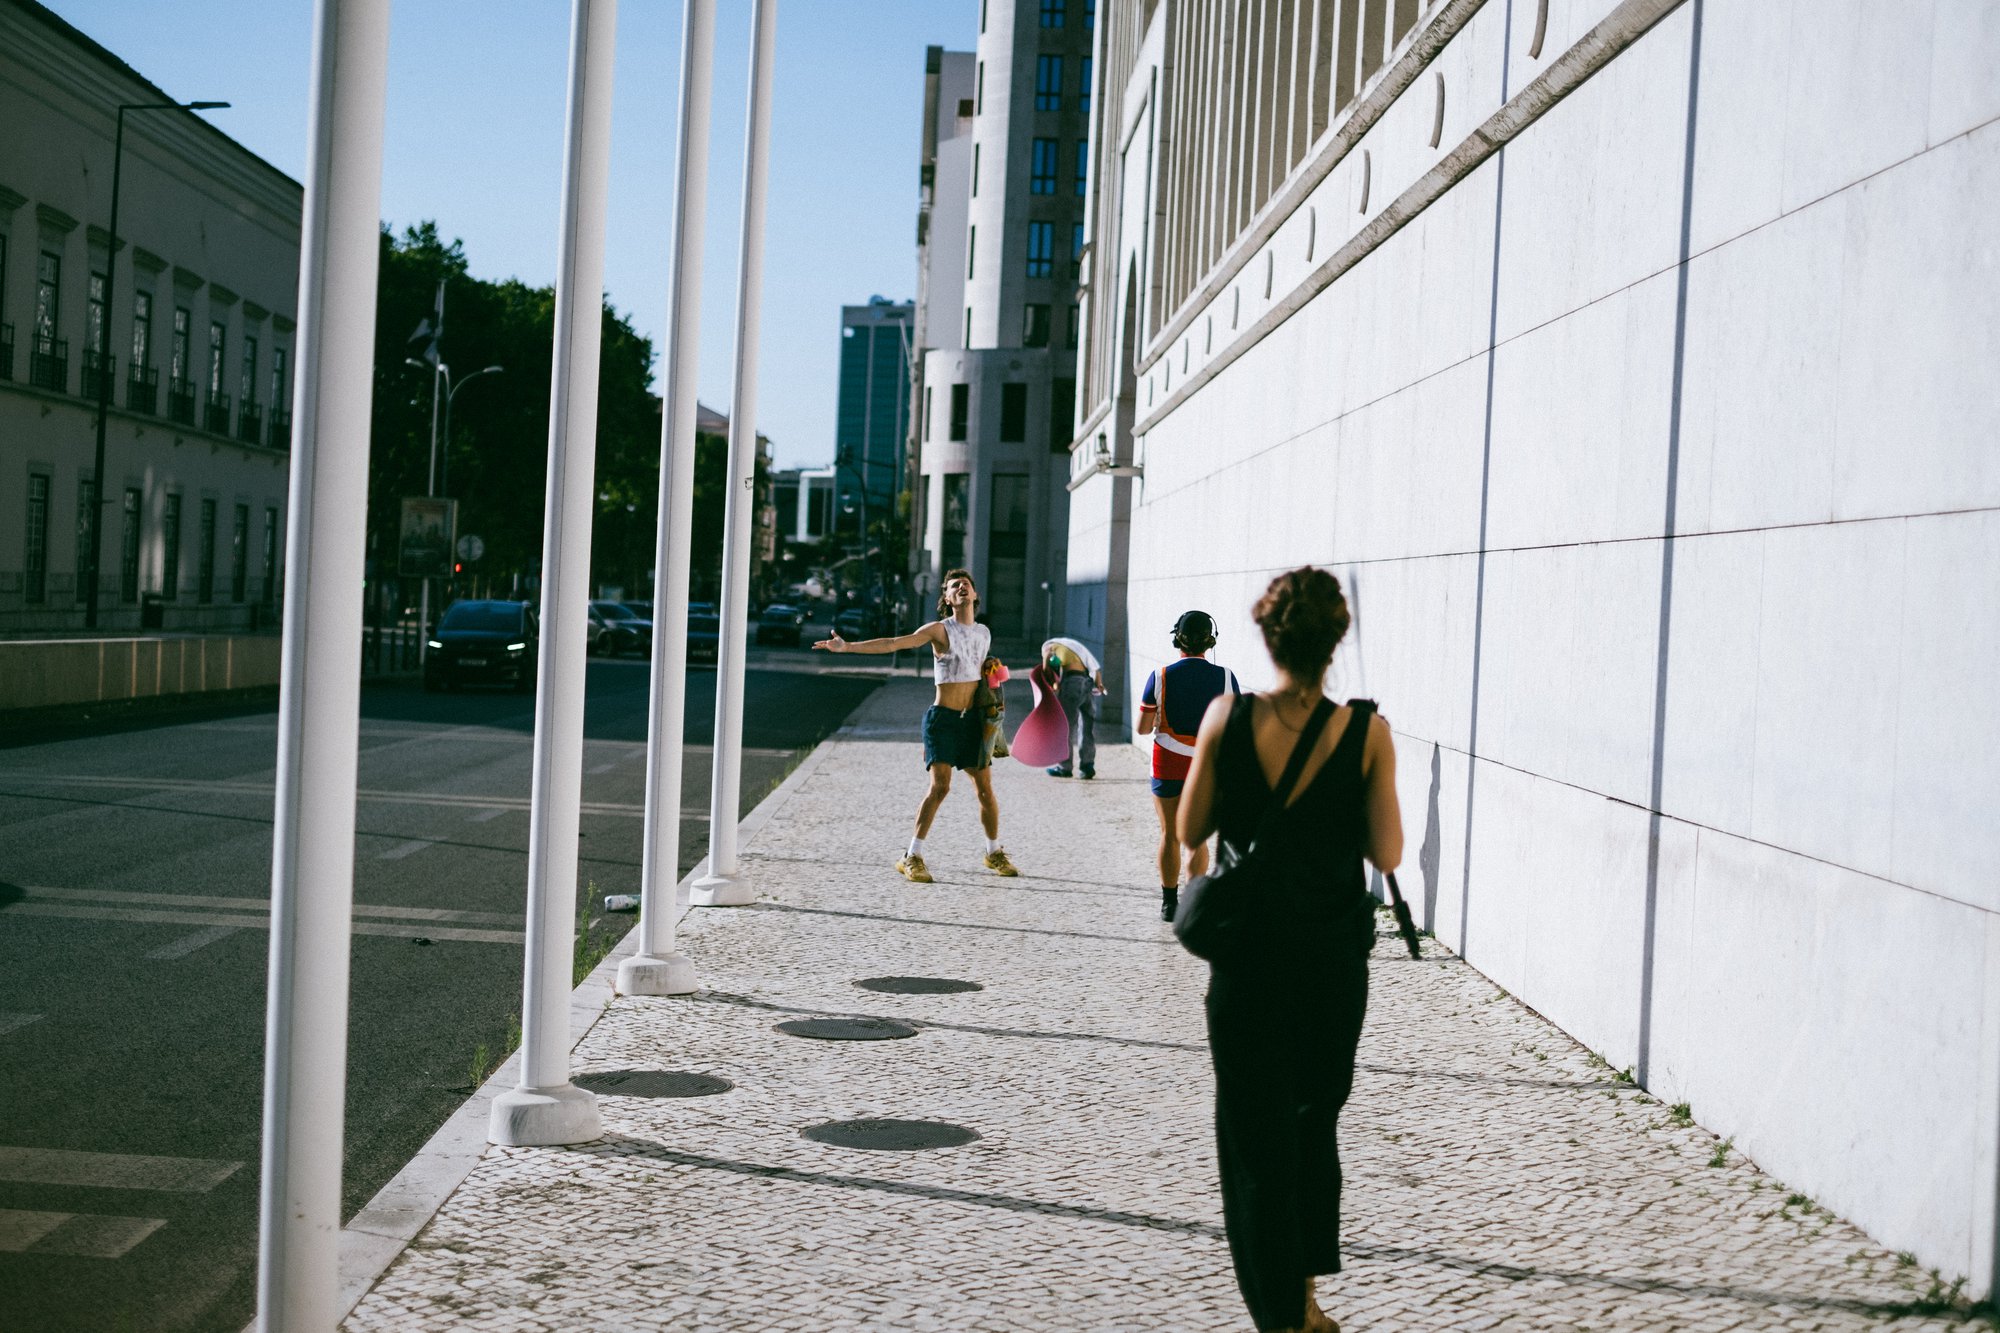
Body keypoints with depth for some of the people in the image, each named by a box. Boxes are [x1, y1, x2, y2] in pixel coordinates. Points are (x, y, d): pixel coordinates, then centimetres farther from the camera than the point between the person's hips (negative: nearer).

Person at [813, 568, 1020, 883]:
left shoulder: (984, 633, 12)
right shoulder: (939, 630, -4)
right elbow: (893, 643, -13)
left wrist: (989, 724, 19)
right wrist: (847, 647, -22)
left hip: (973, 719, 4)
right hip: (942, 718, -4)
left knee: (985, 789, 5)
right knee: (940, 786, -16)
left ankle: (995, 853, 23)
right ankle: (912, 857, -10)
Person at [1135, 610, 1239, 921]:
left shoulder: (1160, 677, -10)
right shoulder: (1225, 678, -9)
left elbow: (1143, 728, -5)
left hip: (1168, 764, 0)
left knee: (1170, 835, 12)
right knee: (1197, 837, 11)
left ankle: (1169, 903, 16)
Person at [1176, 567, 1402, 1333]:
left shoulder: (1228, 717, -9)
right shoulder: (1366, 730, -9)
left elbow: (1191, 830, -1)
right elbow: (1387, 853, -5)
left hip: (1248, 954, -1)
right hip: (1333, 958, 1)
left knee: (1257, 1132, 8)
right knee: (1315, 1123, 21)